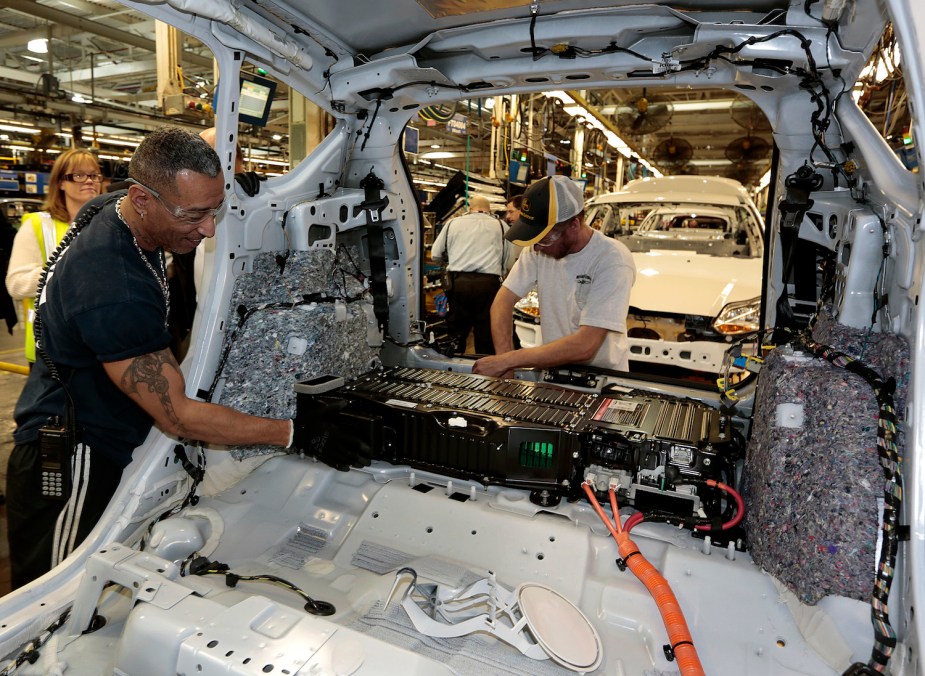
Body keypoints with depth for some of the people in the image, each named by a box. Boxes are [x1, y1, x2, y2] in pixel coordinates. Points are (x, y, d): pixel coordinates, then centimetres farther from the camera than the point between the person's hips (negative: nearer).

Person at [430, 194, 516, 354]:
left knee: (456, 333, 10)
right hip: (489, 283, -1)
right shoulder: (501, 226, 11)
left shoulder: (453, 223, 13)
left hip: (458, 281, 1)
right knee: (486, 336, 6)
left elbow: (435, 255, 15)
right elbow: (510, 263, 9)